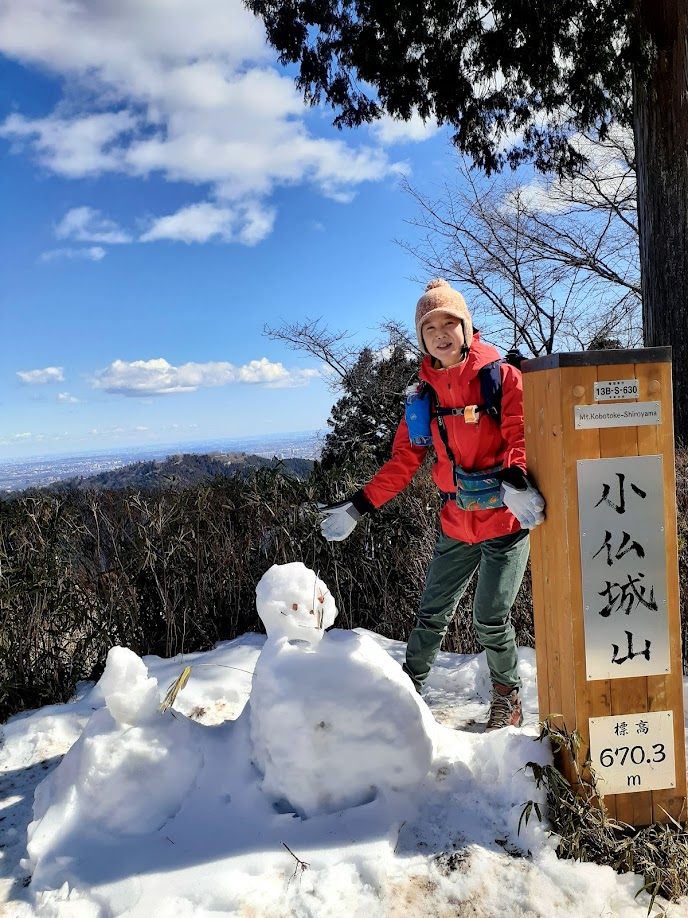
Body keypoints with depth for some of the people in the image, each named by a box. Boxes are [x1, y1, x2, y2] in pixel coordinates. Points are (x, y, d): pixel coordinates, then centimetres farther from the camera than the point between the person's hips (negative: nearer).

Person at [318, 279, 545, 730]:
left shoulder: (502, 377, -6)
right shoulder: (427, 396, 6)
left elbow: (520, 437, -14)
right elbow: (404, 460, 8)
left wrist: (514, 479, -36)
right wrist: (358, 507, 1)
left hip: (506, 520, -4)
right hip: (457, 524, 4)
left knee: (491, 620, -1)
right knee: (432, 615, 10)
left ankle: (508, 697, 26)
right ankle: (409, 686, 31)